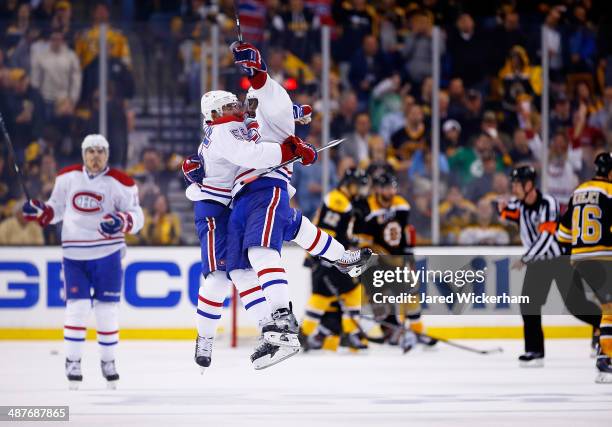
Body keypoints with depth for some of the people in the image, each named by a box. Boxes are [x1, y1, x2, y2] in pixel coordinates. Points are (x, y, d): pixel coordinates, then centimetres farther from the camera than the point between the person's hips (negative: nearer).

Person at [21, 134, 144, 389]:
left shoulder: (120, 183, -6)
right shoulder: (67, 178, 3)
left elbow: (137, 217, -5)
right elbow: (56, 208, 13)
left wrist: (122, 222, -26)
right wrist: (39, 212, -6)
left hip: (107, 253, -1)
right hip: (74, 254, 1)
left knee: (107, 309, 2)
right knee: (77, 307, -5)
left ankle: (108, 361, 17)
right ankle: (73, 362, 4)